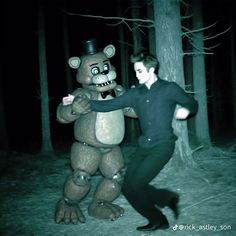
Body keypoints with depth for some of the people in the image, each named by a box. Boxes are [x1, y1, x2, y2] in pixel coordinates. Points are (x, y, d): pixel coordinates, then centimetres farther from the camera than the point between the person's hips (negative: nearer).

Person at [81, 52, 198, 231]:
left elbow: (193, 103, 9)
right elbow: (108, 105, 6)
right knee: (128, 187, 0)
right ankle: (169, 198, 18)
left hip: (162, 146, -6)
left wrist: (186, 110, -15)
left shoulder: (169, 89, -1)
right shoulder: (135, 94, 9)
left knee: (134, 185, -14)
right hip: (144, 147, 6)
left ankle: (157, 220, 11)